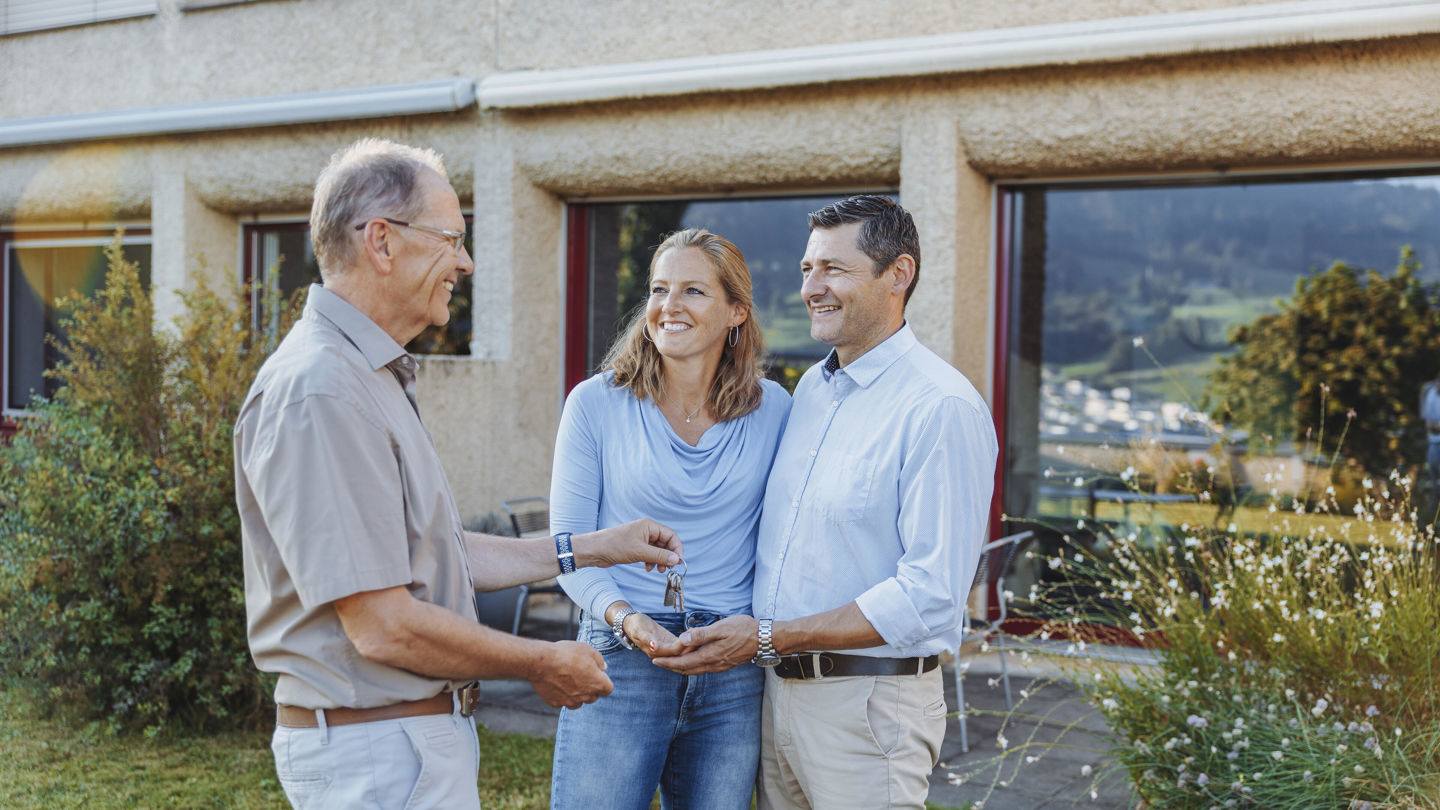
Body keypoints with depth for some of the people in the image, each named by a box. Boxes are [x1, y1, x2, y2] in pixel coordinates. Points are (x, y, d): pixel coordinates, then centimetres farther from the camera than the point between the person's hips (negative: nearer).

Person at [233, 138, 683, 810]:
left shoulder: (371, 376, 12)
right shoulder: (320, 391, -23)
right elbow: (385, 627, -25)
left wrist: (587, 549, 15)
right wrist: (543, 665, -12)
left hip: (417, 728, 10)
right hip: (376, 749, -10)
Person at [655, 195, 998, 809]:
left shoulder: (943, 408, -16)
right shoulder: (812, 386, 10)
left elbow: (930, 593, -21)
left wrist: (768, 638, -21)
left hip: (868, 704, -7)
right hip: (778, 687, 7)